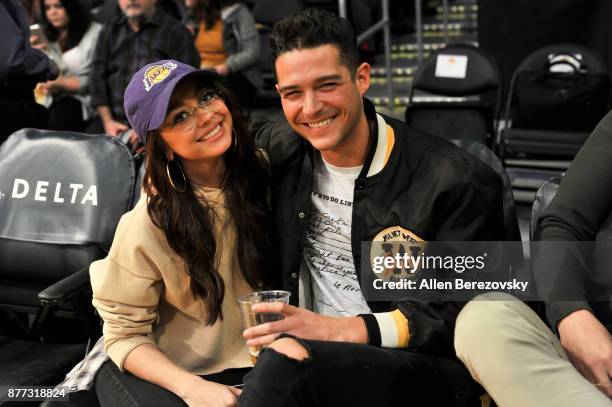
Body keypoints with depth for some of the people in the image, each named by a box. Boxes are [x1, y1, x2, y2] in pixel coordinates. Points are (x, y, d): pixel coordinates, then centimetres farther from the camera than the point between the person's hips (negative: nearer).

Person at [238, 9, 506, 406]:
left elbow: (463, 314, -11)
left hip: (427, 369, -5)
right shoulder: (281, 149, 3)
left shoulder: (458, 182, -12)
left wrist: (343, 329, -21)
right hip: (318, 357, 6)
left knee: (284, 363, -34)